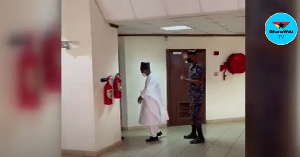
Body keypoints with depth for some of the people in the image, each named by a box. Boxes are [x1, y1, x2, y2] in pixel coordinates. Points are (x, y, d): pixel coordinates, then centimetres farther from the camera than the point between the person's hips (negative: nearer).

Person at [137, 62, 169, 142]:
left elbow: (149, 89, -27)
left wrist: (142, 96, -21)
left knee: (151, 118, -2)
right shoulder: (149, 77, 12)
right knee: (150, 118, 17)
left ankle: (154, 136, 8)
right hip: (150, 101, 10)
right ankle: (157, 132, 28)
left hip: (152, 101, -10)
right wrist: (142, 96, 6)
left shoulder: (151, 77, -19)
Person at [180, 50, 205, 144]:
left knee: (196, 114, -9)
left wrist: (186, 80, -21)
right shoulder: (191, 66, 13)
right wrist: (186, 80, 5)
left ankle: (200, 137, -4)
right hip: (192, 93, 10)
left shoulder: (198, 67, -16)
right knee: (193, 114, 16)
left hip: (197, 94, -10)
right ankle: (193, 133, 27)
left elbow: (200, 81, -23)